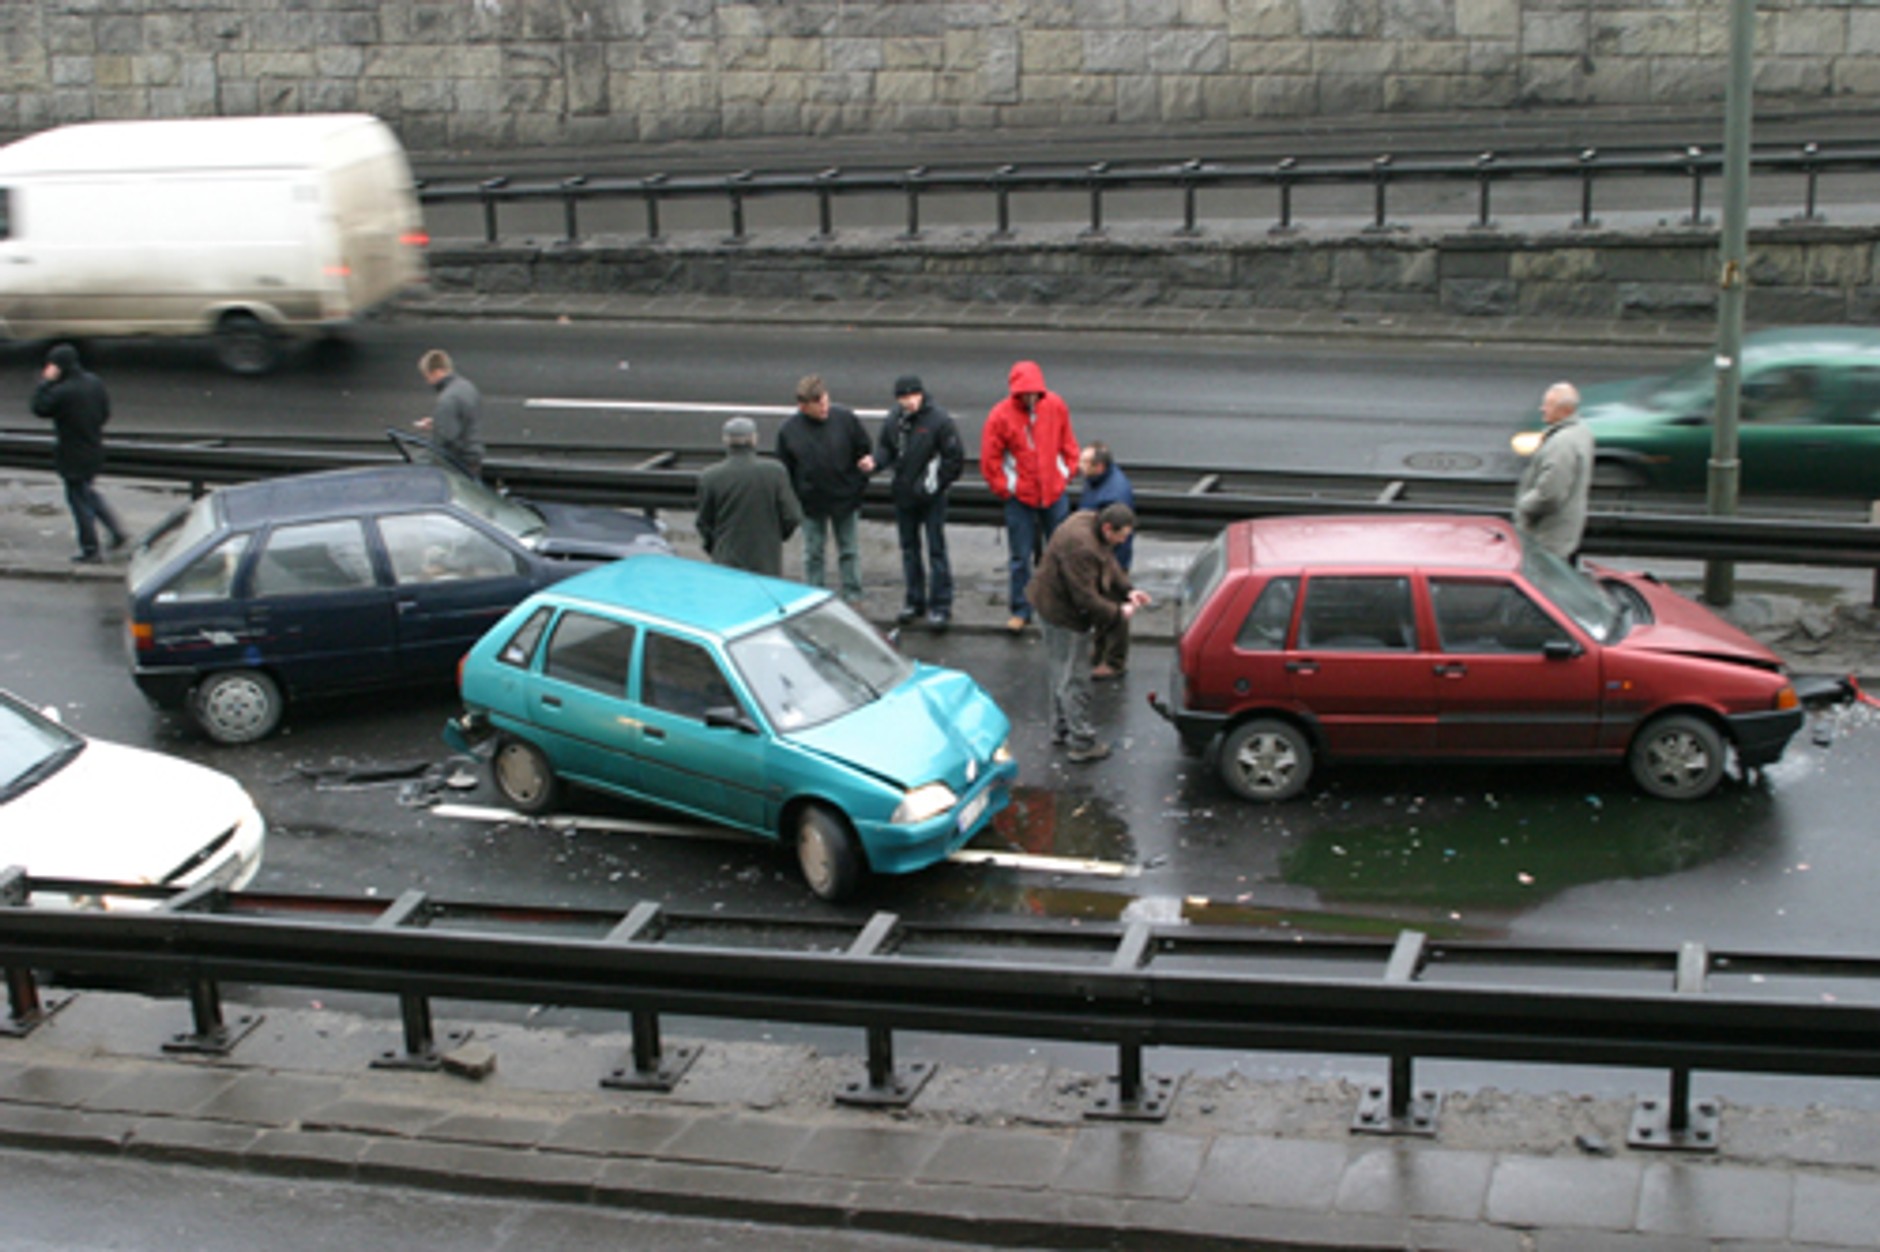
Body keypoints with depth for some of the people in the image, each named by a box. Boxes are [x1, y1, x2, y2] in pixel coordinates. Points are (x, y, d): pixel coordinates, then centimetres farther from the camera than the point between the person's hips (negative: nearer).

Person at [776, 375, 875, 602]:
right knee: (813, 553, 12)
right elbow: (784, 471, -1)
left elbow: (865, 448, 1)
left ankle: (852, 597, 24)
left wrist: (867, 461, -21)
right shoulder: (790, 430, -11)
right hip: (811, 501, 0)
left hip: (845, 498, 0)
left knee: (849, 550, 12)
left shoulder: (845, 418, -12)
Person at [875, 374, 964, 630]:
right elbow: (887, 448, 13)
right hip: (903, 494, 6)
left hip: (931, 498, -6)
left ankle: (940, 606, 3)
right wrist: (876, 461, -9)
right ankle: (914, 600, 28)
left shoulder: (939, 420, -14)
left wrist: (933, 484, -14)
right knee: (909, 548, 15)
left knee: (936, 550, -3)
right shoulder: (894, 418, 2)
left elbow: (955, 458, -10)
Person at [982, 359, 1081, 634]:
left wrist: (1066, 472, 5)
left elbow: (1067, 443, 10)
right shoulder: (1000, 416, -14)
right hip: (1020, 497, -3)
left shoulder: (1056, 406, -5)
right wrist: (1004, 489, -5)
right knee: (1021, 557, 3)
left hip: (1054, 493, 3)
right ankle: (1021, 610, 13)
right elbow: (989, 460, -8)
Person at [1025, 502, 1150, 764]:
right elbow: (1086, 598, -30)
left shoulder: (1090, 523, -2)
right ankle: (1082, 742, 10)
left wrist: (1127, 590, 1)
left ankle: (1062, 729, 38)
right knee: (1074, 679, 0)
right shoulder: (1081, 547, -34)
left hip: (1053, 603, 11)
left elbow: (1109, 562, 12)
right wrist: (1118, 613, -19)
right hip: (1064, 615, -11)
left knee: (1061, 673, 23)